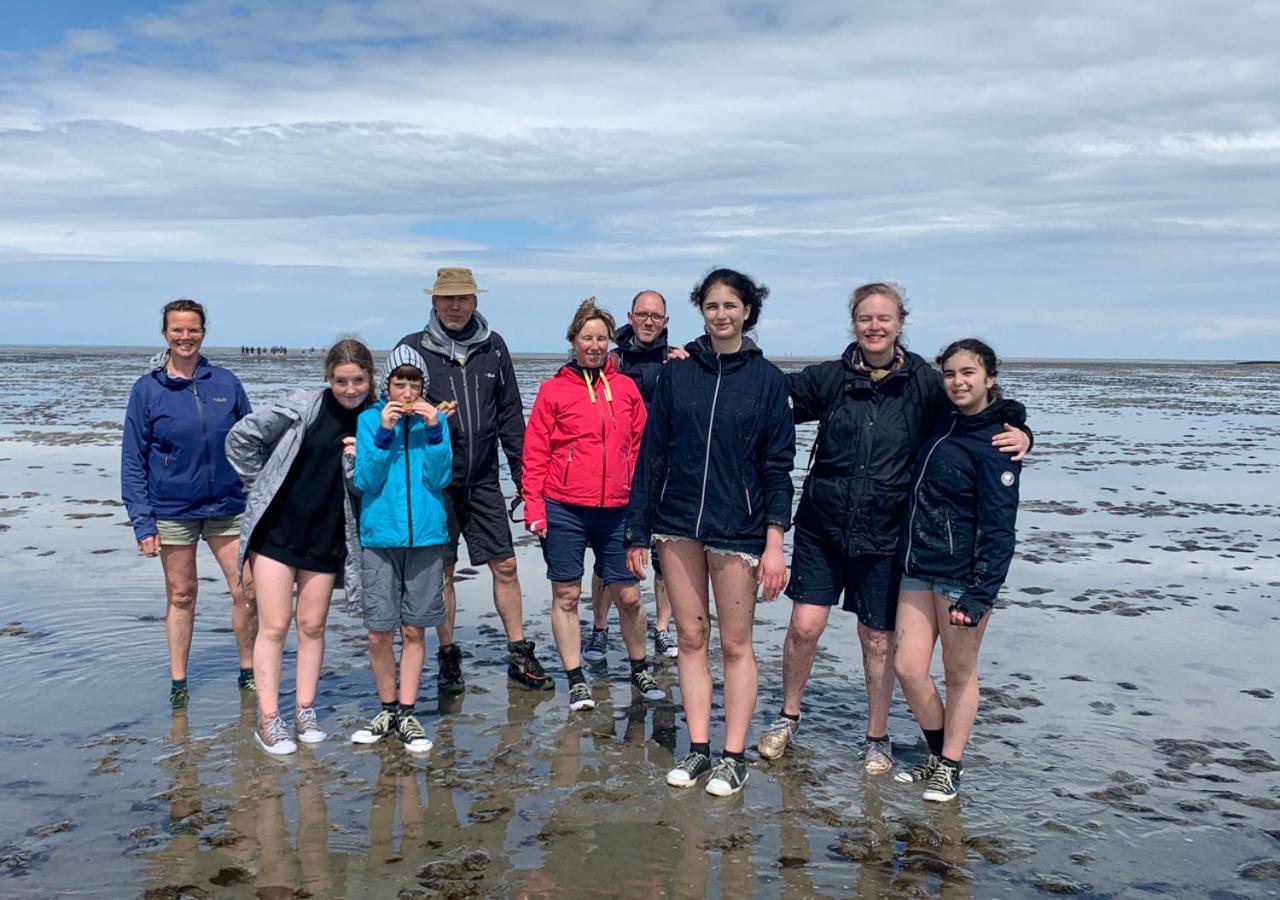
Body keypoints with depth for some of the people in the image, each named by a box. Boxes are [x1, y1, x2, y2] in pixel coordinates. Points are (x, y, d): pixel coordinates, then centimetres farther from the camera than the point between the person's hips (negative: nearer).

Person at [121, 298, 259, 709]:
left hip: (228, 506, 1)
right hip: (172, 511, -1)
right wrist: (142, 521, -7)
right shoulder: (147, 389, -1)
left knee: (247, 591, 0)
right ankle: (178, 682, 22)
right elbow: (133, 460, -1)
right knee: (181, 596, 9)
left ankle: (249, 672, 18)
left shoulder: (226, 382, 2)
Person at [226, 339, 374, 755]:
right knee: (275, 625, -1)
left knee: (313, 625, 11)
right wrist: (263, 486, 0)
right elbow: (241, 437, -3)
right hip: (277, 529, -3)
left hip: (325, 538, 3)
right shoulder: (301, 407, -9)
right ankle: (267, 719, 7)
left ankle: (305, 712, 23)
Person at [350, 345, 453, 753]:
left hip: (426, 536, 1)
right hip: (380, 536, 0)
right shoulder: (369, 419, 2)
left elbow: (441, 479, -5)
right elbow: (364, 481, -6)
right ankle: (388, 708, 20)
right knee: (379, 632, 2)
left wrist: (434, 430, -15)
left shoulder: (435, 419, 4)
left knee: (414, 630, 6)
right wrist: (384, 432, -15)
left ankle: (408, 713, 15)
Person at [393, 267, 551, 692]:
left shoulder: (493, 347, 7)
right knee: (441, 570, 6)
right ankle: (449, 657, 20)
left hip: (483, 480, 2)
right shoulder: (413, 348, -1)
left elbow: (510, 414, 9)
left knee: (505, 566, 4)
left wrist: (522, 473, 7)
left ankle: (519, 655, 16)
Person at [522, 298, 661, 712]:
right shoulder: (554, 389, 1)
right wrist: (533, 506, -8)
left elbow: (641, 445, 10)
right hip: (564, 510, -2)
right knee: (566, 596, 5)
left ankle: (640, 671, 28)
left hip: (616, 510, 2)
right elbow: (535, 452, -1)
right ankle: (576, 681, 17)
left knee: (628, 595, 8)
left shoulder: (626, 388, 8)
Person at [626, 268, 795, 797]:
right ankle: (698, 748, 19)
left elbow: (777, 466, -1)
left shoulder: (766, 378, 1)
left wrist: (775, 542, -9)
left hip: (738, 529, -2)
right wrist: (638, 533, 4)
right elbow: (651, 454, 7)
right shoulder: (677, 372, 6)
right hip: (677, 525, 2)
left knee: (735, 644, 5)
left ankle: (734, 756, 15)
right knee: (691, 639, 9)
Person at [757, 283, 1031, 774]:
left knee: (879, 641, 8)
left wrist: (1020, 434, -16)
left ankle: (877, 738, 29)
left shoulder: (924, 383, -2)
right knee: (805, 625, 0)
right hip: (822, 526, 1)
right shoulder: (830, 377, 0)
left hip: (884, 535, 0)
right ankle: (788, 717, 25)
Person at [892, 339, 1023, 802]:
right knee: (907, 666, 6)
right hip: (918, 568, 7)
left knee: (959, 673, 8)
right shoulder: (942, 424, 8)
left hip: (963, 574, -7)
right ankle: (937, 755, 26)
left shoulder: (994, 443, -13)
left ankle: (950, 767, 23)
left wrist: (980, 594, -21)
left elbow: (998, 529, -16)